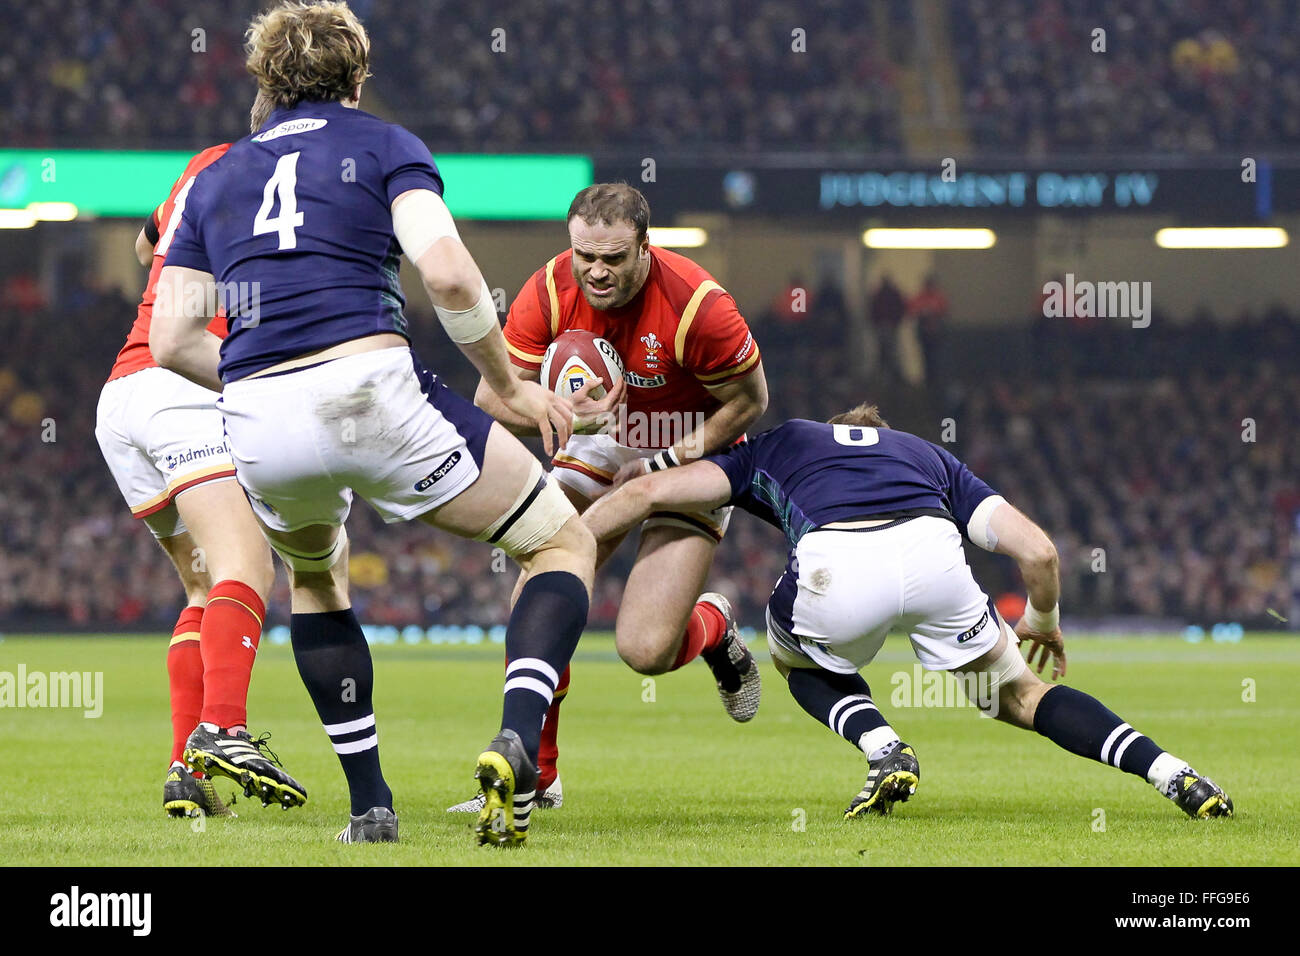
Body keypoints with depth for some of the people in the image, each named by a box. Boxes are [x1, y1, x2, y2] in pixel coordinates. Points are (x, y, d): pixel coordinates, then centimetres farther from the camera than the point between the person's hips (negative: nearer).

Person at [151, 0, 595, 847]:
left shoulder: (219, 177, 23)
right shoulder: (383, 145, 11)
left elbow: (171, 339, 17)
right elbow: (446, 272, -7)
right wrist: (510, 385, 5)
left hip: (258, 427, 4)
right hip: (371, 391, -4)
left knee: (315, 570, 36)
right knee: (564, 544, 13)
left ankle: (369, 805, 27)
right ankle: (517, 742, -13)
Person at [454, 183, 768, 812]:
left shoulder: (696, 304, -30)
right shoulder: (550, 291, -19)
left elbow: (749, 400, -15)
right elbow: (492, 398, -16)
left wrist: (666, 464, -20)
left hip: (690, 459, -4)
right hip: (600, 449, 4)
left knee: (646, 650, -16)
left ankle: (714, 627, 21)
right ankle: (535, 775, 2)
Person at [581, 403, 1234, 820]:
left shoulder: (775, 447, 38)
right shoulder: (929, 456, 40)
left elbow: (647, 492, 28)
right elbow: (1036, 549, 27)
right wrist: (1042, 622, 46)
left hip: (833, 567, -1)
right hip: (932, 552, 1)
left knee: (798, 660, 36)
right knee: (1017, 695, 25)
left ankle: (884, 749, 9)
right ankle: (1172, 773, 8)